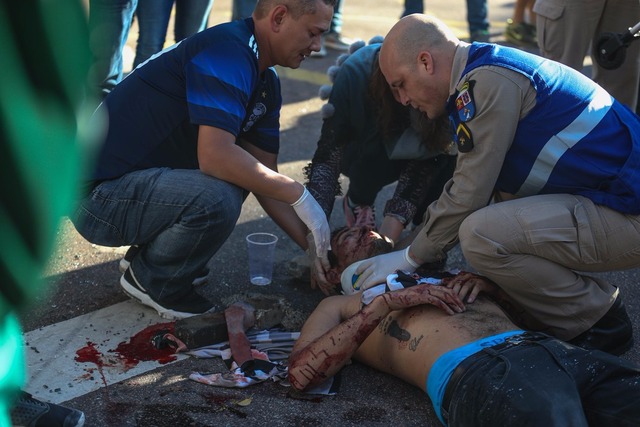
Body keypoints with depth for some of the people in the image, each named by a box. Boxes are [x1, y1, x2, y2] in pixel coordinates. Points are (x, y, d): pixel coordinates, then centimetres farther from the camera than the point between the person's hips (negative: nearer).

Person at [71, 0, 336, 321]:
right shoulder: (227, 51, -20)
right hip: (96, 195, -10)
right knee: (216, 199, -30)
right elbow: (215, 156, -31)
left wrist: (315, 246, 3)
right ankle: (151, 281, -1)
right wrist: (300, 195, -22)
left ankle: (150, 254, 12)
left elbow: (267, 174, 10)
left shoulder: (266, 84, 10)